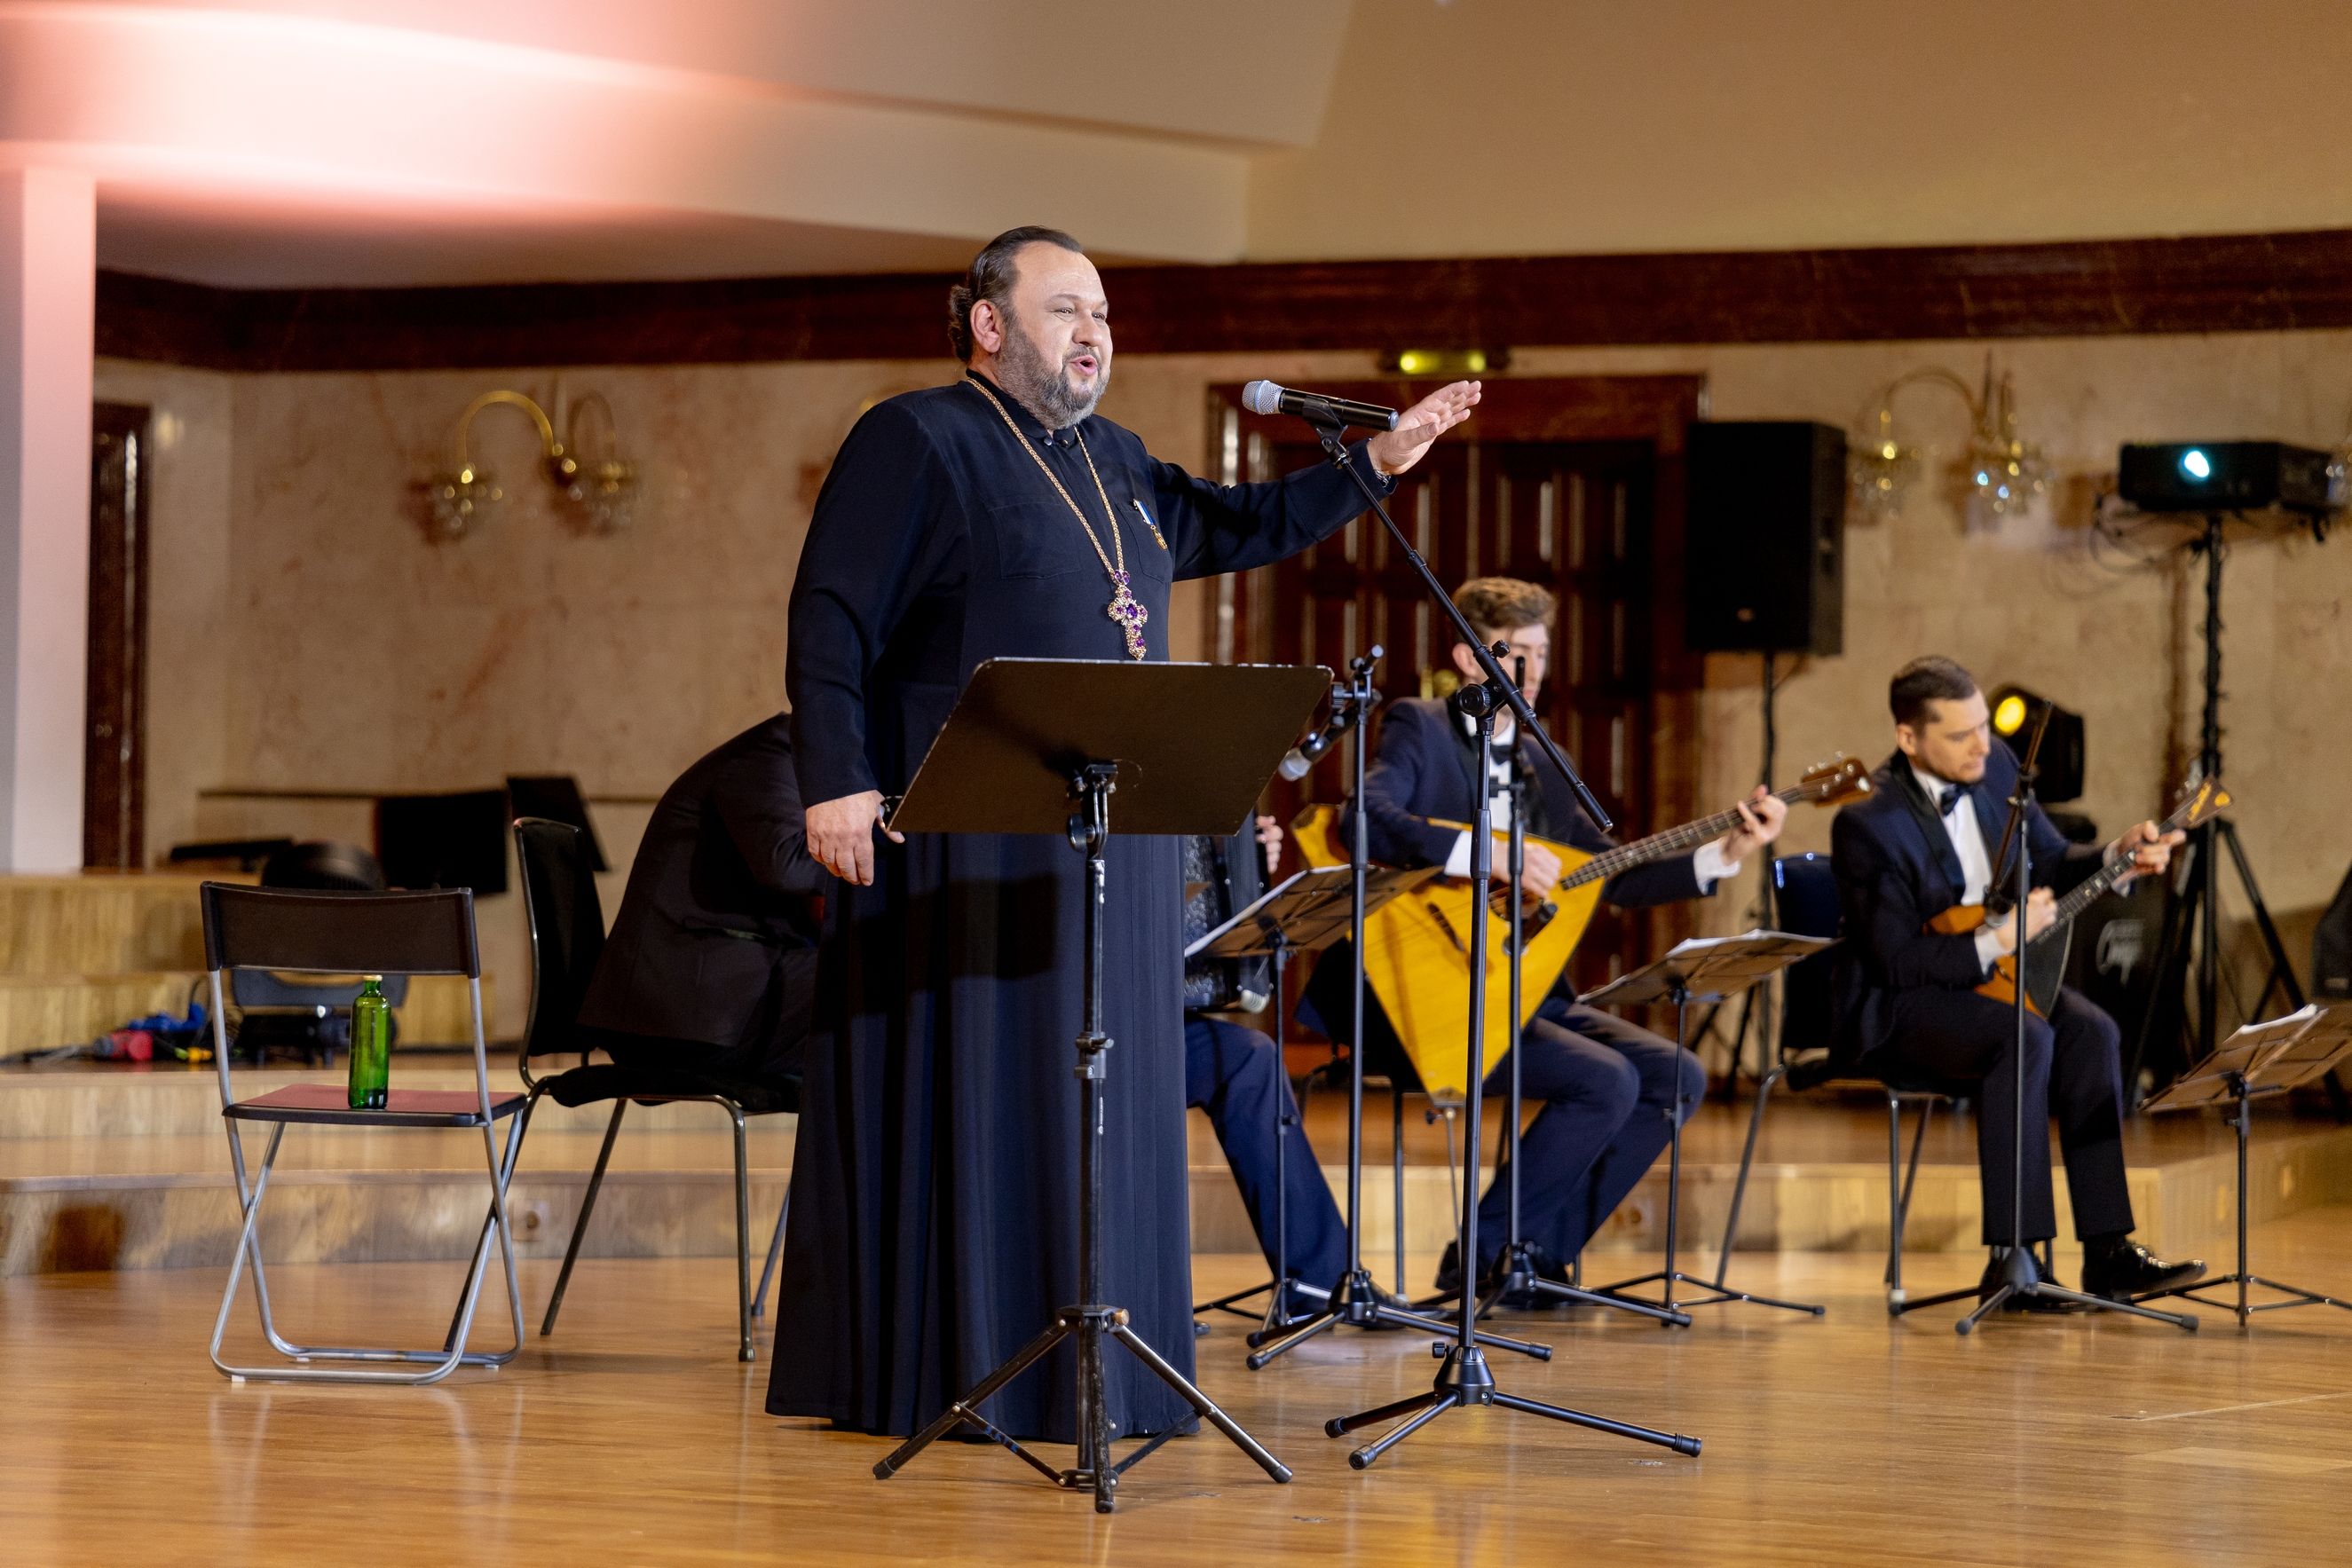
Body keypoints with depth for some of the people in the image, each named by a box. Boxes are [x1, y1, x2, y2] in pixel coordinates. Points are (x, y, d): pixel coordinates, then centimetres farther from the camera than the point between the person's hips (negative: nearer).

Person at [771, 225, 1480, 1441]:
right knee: (961, 1088, -5)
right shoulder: (915, 442, -5)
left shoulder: (1115, 466, 18)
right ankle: (930, 1371, 1)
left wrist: (1373, 465, 25)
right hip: (967, 844, -8)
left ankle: (1077, 1364, 16)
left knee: (1096, 1099, 9)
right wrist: (834, 781, -20)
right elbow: (830, 621, -11)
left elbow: (1229, 528, 34)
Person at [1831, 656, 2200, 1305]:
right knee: (2025, 1039, -32)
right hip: (1897, 1006, -7)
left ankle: (2107, 1251, -21)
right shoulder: (1868, 823, -21)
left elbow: (2051, 862, 13)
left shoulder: (1996, 766, 0)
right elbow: (1896, 958, -22)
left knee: (2092, 1031, -21)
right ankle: (2010, 1259, -30)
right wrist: (1999, 939, -28)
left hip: (1992, 974, 7)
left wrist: (2118, 857, -6)